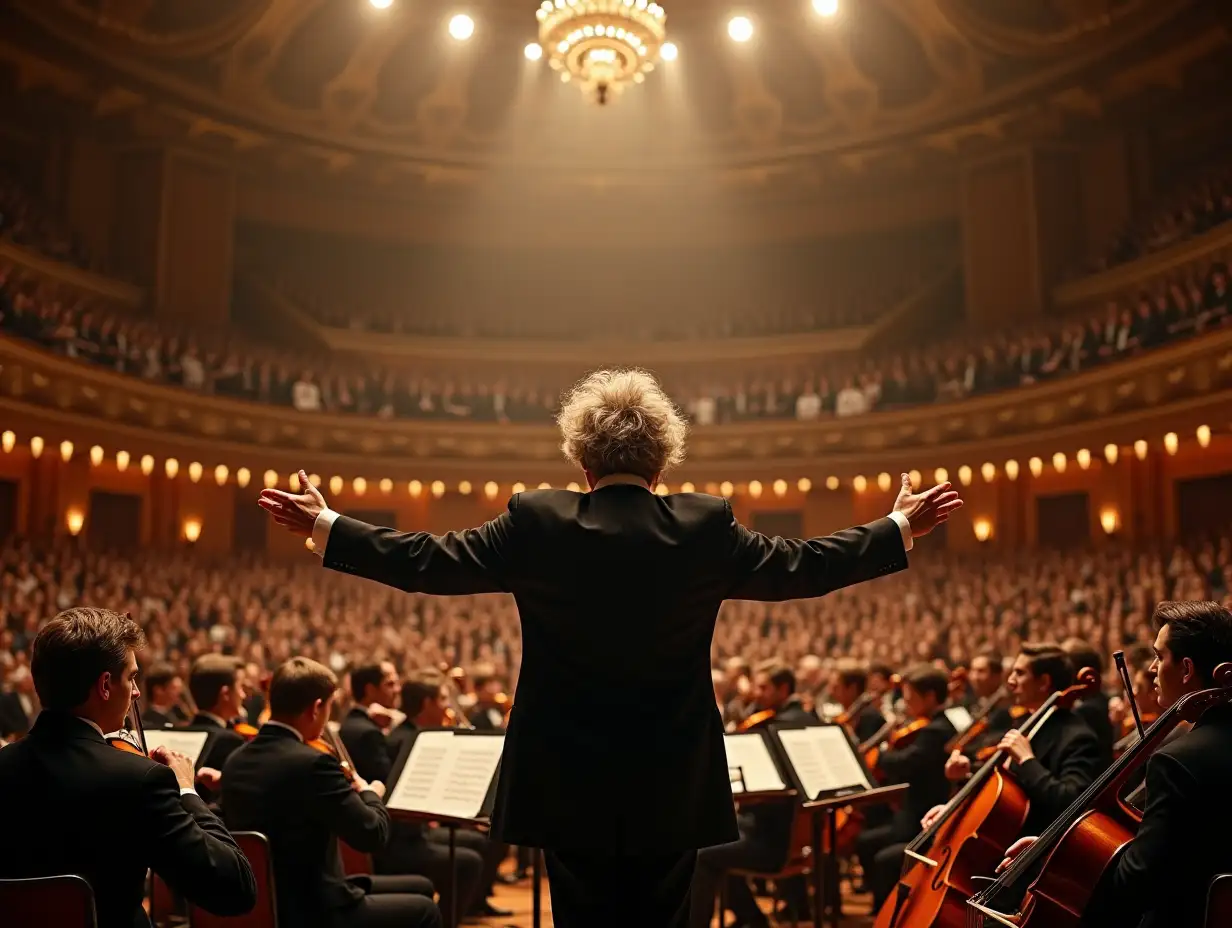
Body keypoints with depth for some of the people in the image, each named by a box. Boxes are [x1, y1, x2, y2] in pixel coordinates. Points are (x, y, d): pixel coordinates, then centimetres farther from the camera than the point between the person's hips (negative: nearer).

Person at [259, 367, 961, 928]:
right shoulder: (706, 525, -7)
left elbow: (427, 562, -4)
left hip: (570, 785, 0)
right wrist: (902, 527, 17)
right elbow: (802, 567, 3)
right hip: (672, 787, 1)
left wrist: (324, 526, 10)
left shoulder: (536, 521, -9)